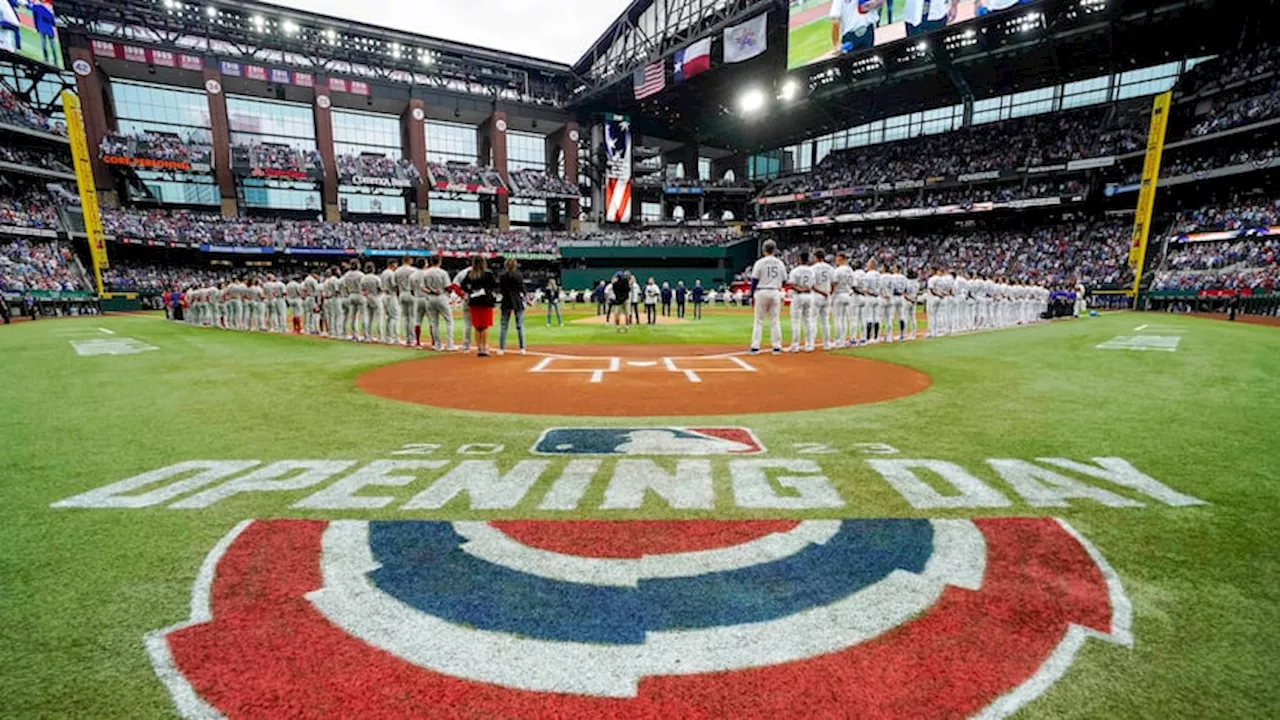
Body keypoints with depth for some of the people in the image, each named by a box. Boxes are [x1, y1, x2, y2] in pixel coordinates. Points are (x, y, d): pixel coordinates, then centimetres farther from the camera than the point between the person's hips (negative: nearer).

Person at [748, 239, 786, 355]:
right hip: (775, 293, 3)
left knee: (759, 320, 1)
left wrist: (752, 296, 0)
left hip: (761, 292, -3)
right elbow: (784, 280, 10)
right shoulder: (780, 263, 6)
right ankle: (777, 347, 8)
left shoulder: (760, 262, -5)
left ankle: (755, 346, -1)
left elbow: (754, 281, -5)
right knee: (775, 320, 7)